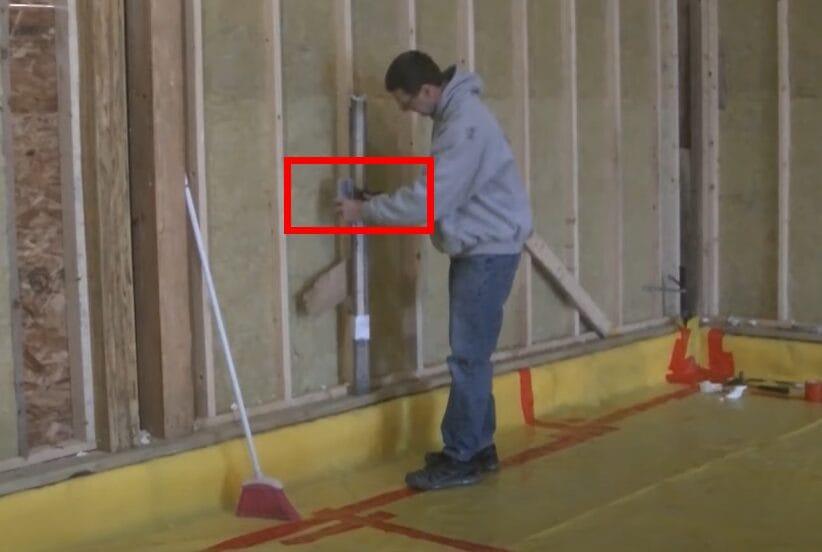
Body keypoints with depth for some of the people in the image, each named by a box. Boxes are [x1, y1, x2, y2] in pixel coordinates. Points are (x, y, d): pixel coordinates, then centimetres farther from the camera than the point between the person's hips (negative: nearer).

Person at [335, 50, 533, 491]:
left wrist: (364, 211, -14)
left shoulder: (464, 124, -24)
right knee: (470, 352, 14)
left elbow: (428, 199, -25)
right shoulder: (453, 112, 9)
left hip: (489, 248, -10)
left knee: (468, 355, -6)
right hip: (474, 246, 10)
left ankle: (461, 459, 1)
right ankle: (478, 447, 23)